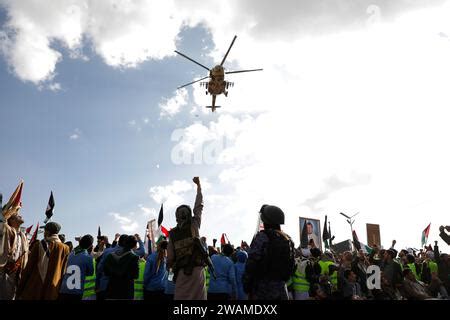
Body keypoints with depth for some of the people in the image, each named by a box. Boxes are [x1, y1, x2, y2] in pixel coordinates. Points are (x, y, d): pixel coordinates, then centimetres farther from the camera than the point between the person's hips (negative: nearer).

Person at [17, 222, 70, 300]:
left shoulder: (38, 245, 0)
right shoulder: (65, 248, 2)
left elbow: (28, 268, -1)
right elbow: (64, 272, 2)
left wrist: (20, 290, 6)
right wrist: (60, 293, 9)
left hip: (33, 289, -1)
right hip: (52, 292, 1)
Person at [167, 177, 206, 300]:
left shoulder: (172, 233, 5)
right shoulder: (194, 226, 3)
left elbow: (170, 258, 3)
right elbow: (199, 206, 14)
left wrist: (171, 266, 24)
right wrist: (198, 185, 24)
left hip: (181, 272, 1)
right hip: (197, 269, -1)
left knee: (180, 297, 3)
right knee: (198, 297, -2)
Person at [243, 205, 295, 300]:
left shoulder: (262, 237, -10)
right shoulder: (288, 240, 11)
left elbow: (252, 263, -16)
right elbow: (292, 266, 14)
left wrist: (246, 284, -7)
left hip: (262, 289, -6)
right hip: (281, 289, 6)